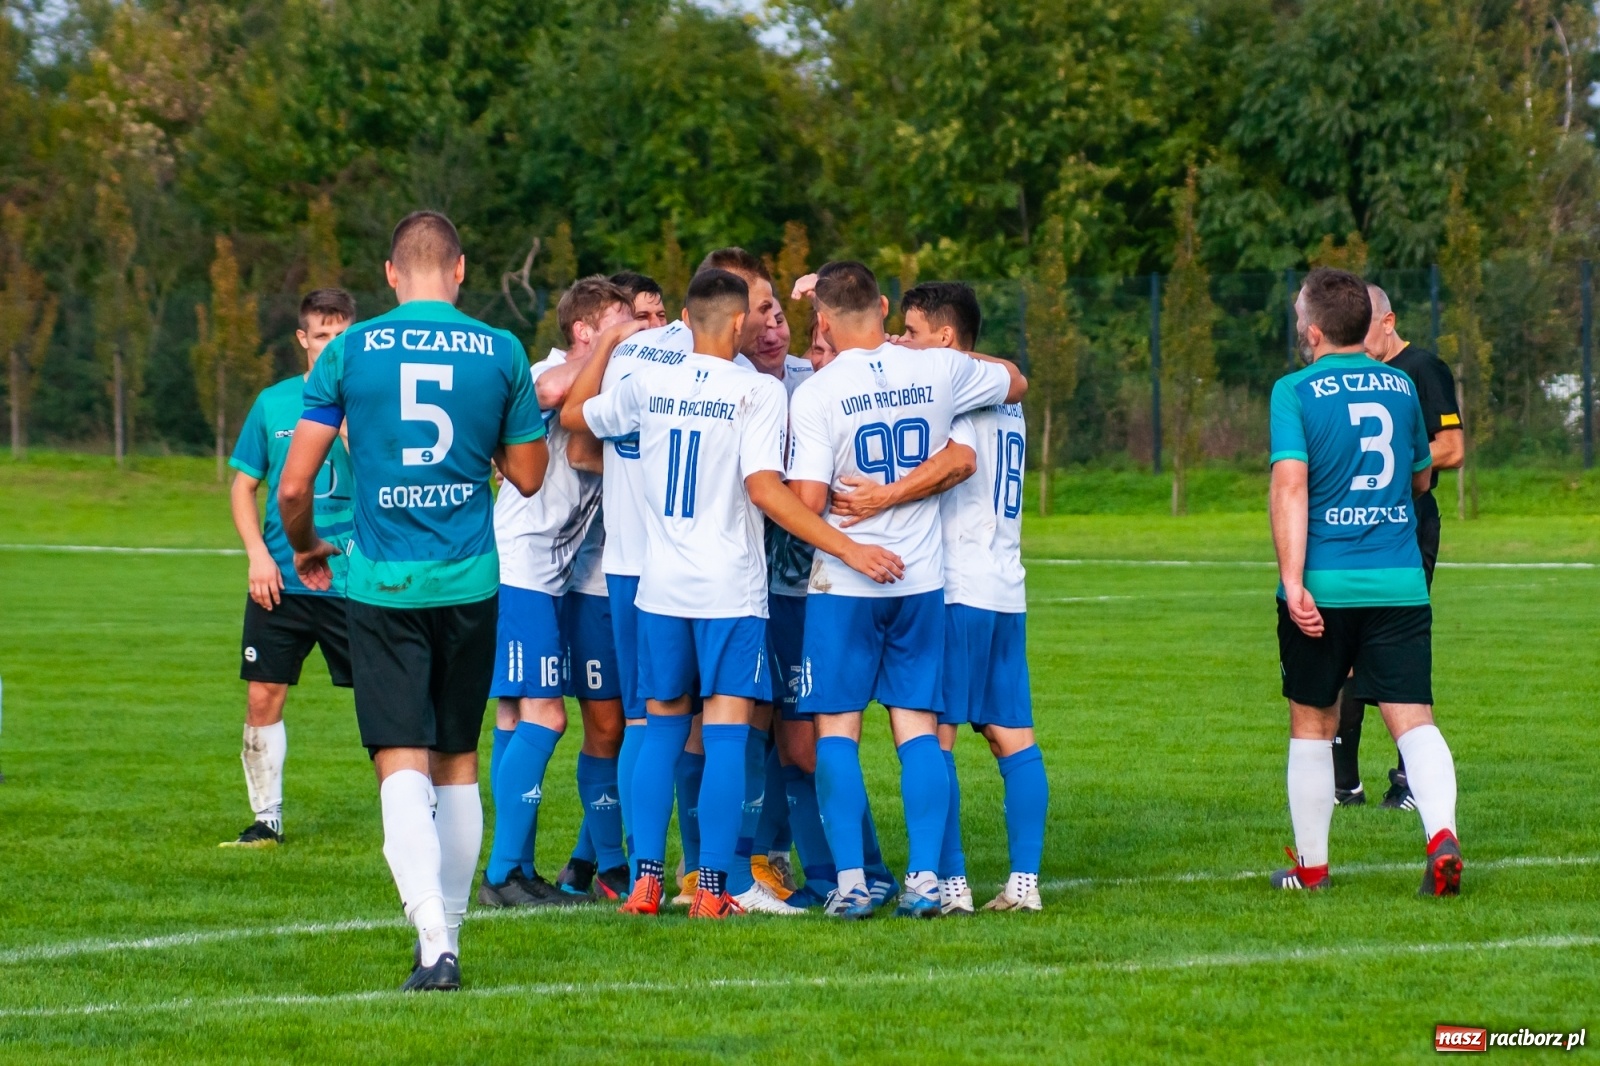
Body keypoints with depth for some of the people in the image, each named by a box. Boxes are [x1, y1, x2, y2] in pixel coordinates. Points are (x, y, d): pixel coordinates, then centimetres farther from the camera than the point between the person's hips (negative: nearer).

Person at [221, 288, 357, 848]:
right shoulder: (273, 403, 7)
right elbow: (244, 486, 12)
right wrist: (258, 553, -1)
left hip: (353, 581, -2)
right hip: (280, 580, 3)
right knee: (262, 697, 2)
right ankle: (267, 819, 14)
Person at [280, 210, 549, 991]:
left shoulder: (350, 351, -3)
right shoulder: (501, 353, 0)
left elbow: (294, 485, -2)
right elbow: (528, 479, 9)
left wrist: (306, 547, 18)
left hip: (381, 583, -2)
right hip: (469, 582, 2)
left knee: (402, 763, -5)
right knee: (457, 760, 14)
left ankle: (434, 937, -21)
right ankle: (447, 931, 19)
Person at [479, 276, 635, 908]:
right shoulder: (545, 375, -10)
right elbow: (551, 392, -33)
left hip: (586, 571, 8)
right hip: (524, 566, -8)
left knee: (607, 720, 8)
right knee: (541, 716, -12)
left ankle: (601, 862, 18)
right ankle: (506, 874, -9)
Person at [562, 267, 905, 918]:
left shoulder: (649, 384, 3)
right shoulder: (758, 392, -9)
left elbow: (573, 414, 20)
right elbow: (765, 489, -18)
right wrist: (849, 550, -17)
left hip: (661, 589, 4)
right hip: (731, 590, -4)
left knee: (663, 729, 12)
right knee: (726, 732, -2)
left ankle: (646, 881, 8)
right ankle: (712, 890, -6)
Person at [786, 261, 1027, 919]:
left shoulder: (816, 396, -12)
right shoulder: (939, 372, -1)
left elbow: (806, 502, -16)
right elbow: (1016, 383, 20)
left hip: (843, 584, -3)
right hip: (922, 578, 3)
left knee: (836, 730, 4)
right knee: (918, 729, 6)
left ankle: (850, 880, -1)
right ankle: (924, 879, 0)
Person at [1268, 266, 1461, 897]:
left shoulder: (1296, 392, -5)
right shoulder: (1401, 387, 9)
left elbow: (1290, 483, -17)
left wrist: (1293, 582, -20)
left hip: (1324, 584, -2)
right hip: (1400, 581, 2)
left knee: (1312, 723, 13)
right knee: (1413, 718, -2)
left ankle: (1311, 864, 20)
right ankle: (1441, 834, -25)